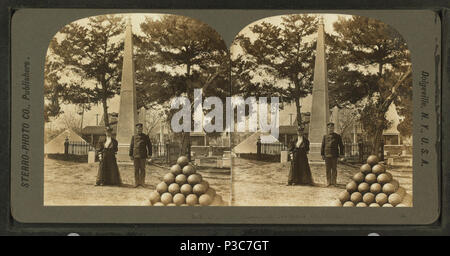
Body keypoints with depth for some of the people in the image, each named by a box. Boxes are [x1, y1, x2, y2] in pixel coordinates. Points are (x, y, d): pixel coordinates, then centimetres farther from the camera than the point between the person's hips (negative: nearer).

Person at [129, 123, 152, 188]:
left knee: (142, 169, 1)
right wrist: (131, 155, 6)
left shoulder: (145, 137, 4)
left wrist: (149, 154, 0)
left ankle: (142, 182, 8)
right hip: (136, 156, 1)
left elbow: (149, 145, 6)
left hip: (143, 156, -1)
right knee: (136, 169, 2)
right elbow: (131, 146, 10)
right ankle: (136, 182, 7)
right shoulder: (134, 137, 8)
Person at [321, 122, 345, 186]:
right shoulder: (325, 136, 10)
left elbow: (341, 145, 5)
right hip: (327, 155, 1)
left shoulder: (337, 136, 6)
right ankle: (328, 182, 6)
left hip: (334, 155, -1)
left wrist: (341, 154, -1)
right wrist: (322, 154, 5)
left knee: (334, 169, 1)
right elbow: (323, 146, 11)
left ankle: (334, 181, 8)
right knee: (328, 169, 1)